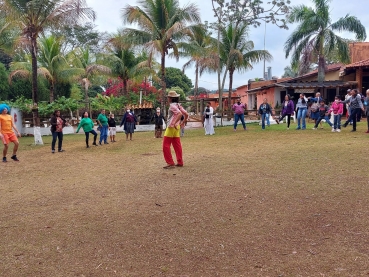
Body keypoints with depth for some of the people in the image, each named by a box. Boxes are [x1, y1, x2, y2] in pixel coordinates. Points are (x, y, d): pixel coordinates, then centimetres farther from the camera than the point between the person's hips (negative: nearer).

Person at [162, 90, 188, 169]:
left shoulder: (172, 105, -14)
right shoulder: (178, 105, 11)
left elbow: (179, 113, -28)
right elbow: (186, 114, 9)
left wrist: (174, 123, -27)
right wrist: (183, 122, 15)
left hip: (171, 127, -9)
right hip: (177, 127, 9)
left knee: (166, 145, -3)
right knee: (177, 145, 12)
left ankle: (170, 163, -5)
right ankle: (180, 162, 15)